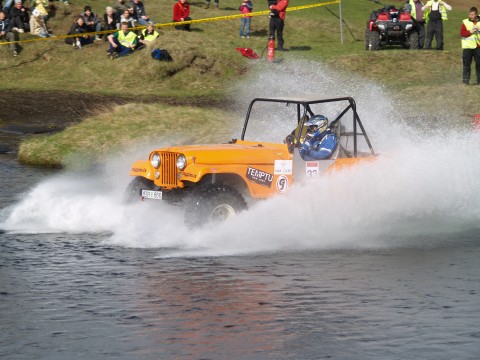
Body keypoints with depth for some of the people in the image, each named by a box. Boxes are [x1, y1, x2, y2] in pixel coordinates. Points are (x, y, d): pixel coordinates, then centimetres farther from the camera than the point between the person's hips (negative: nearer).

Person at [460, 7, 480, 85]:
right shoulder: (465, 22, 0)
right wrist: (470, 31, -21)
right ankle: (466, 79, 3)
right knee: (467, 64, -2)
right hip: (468, 47, -2)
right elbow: (462, 33, -9)